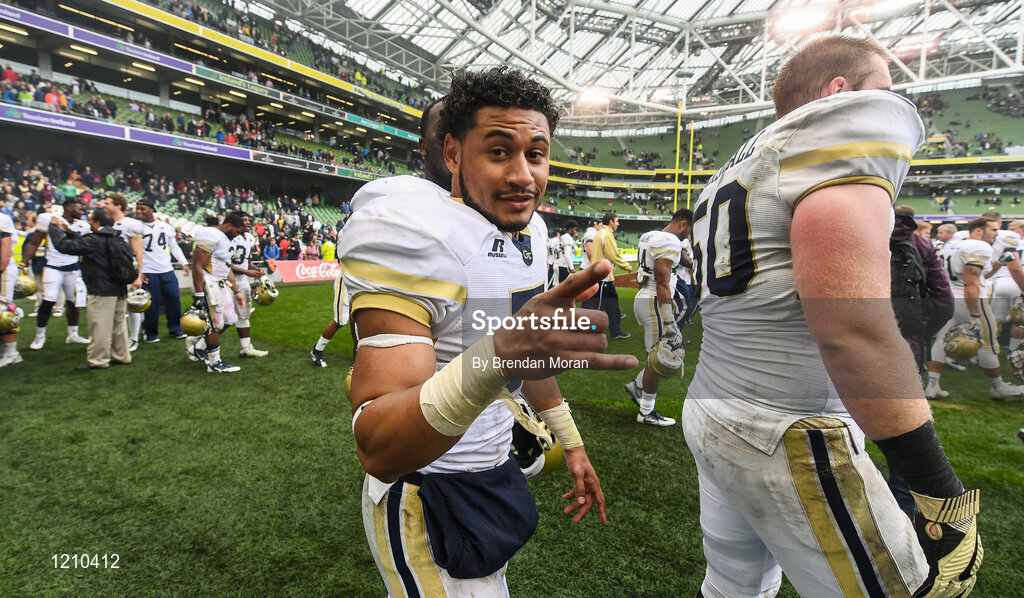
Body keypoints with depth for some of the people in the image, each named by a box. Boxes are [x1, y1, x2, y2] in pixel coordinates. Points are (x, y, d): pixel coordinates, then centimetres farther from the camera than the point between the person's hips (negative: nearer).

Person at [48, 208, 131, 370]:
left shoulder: (94, 240, -16)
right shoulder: (116, 239, 10)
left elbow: (64, 246, -12)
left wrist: (54, 226, 0)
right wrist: (68, 231, 26)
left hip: (102, 291, -8)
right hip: (119, 289, 8)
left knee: (99, 326, 0)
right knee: (118, 324, 14)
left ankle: (98, 360, 8)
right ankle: (121, 356, 22)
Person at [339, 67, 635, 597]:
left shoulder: (529, 228, 2)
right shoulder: (410, 234, -26)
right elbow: (377, 450, -32)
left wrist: (571, 444, 18)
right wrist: (495, 356, -48)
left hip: (494, 469, 8)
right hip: (427, 497, -8)